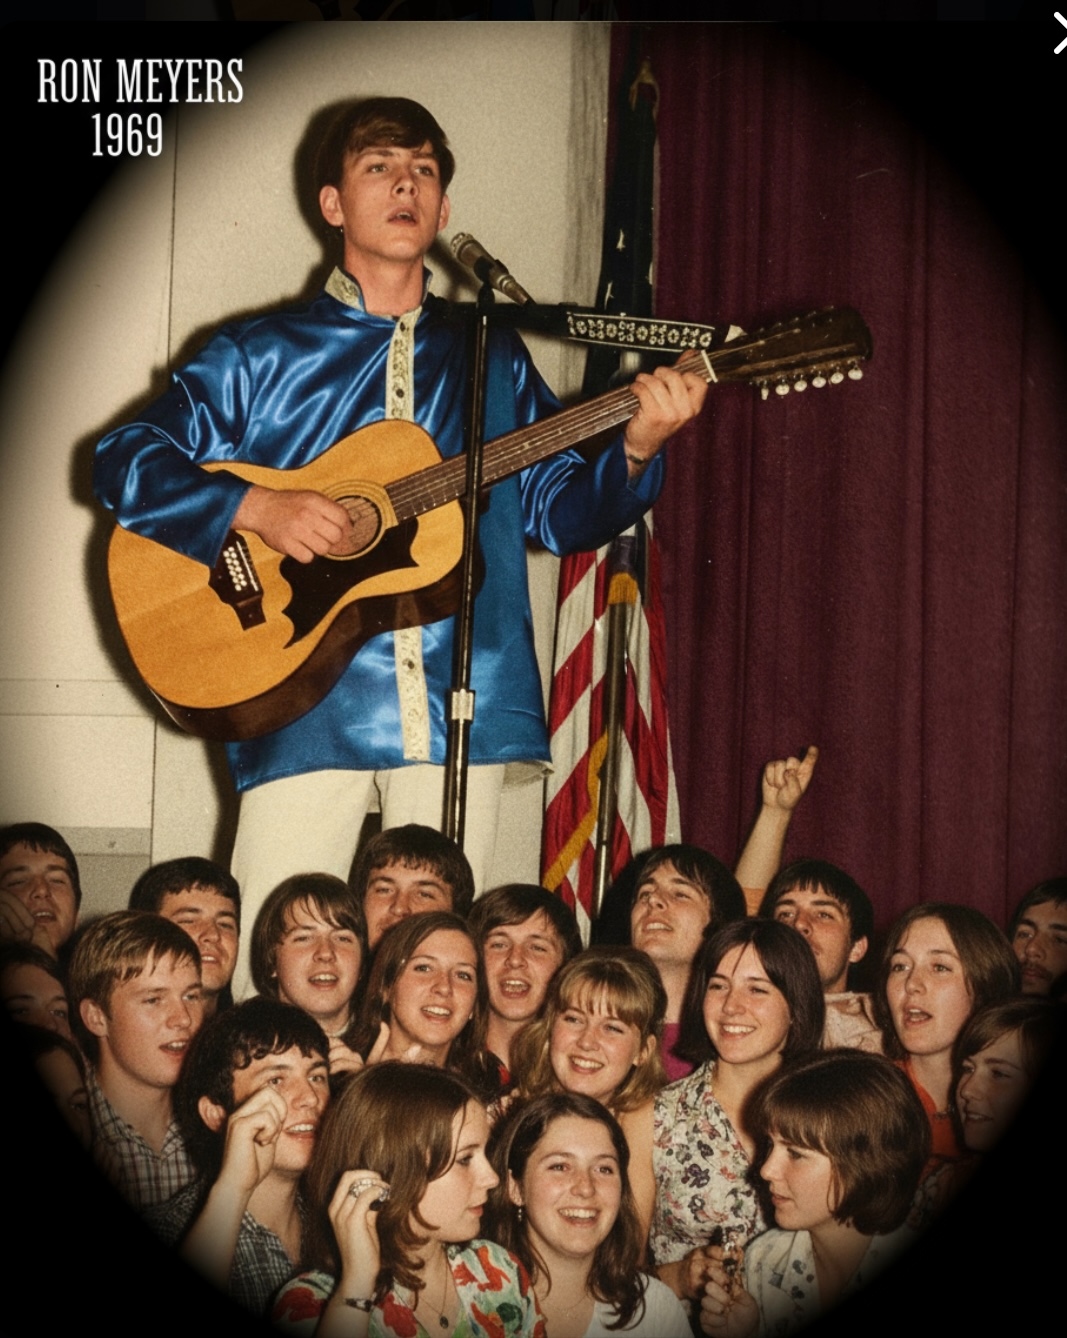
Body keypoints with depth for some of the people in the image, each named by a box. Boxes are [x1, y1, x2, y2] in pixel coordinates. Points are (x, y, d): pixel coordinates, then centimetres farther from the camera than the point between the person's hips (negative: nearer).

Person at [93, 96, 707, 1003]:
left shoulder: (491, 359, 16)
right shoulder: (262, 356, 8)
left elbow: (559, 514, 15)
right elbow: (124, 462, 2)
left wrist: (636, 450, -4)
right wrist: (253, 509, -13)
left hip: (459, 706, 2)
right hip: (308, 704, -2)